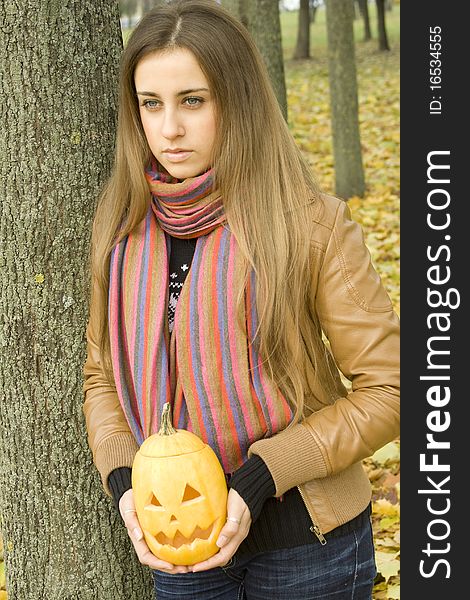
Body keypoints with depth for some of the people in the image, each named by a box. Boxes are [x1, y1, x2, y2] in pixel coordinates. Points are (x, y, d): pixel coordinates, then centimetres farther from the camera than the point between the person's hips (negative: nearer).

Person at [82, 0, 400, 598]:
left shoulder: (311, 227, -15)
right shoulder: (122, 228, -3)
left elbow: (387, 389, -12)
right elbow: (102, 374, 7)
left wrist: (259, 482, -20)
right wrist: (124, 484, -10)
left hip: (306, 541, -3)